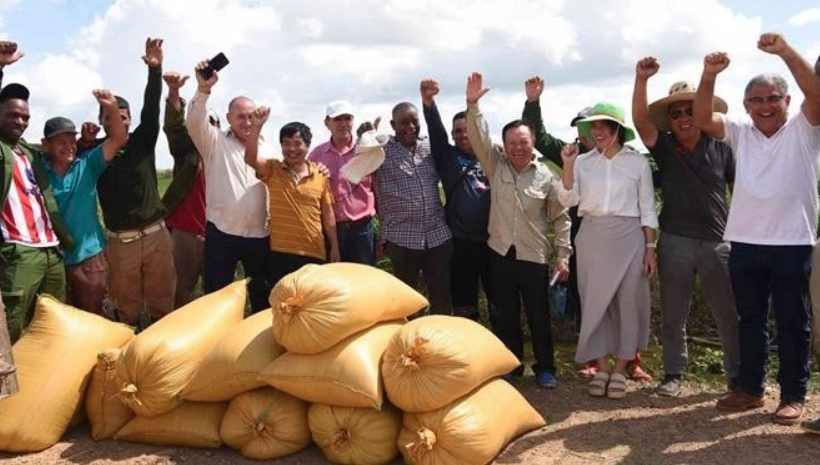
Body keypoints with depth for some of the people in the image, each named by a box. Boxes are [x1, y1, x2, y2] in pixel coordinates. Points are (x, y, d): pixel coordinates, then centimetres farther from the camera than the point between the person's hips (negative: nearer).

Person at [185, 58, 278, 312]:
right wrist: (204, 89, -32)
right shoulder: (215, 142, 2)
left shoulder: (267, 150, 12)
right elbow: (194, 122, -17)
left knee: (263, 296, 15)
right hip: (221, 234, -3)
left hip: (259, 235, 3)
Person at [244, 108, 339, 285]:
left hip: (314, 252, 1)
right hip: (280, 252, -1)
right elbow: (250, 158, -21)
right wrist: (256, 127, -35)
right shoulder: (272, 170, -1)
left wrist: (334, 247, 6)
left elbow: (327, 213, 6)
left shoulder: (320, 174, 1)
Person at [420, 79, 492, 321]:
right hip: (461, 243, -1)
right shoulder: (448, 157, 2)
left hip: (492, 240, 1)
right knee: (464, 304, 11)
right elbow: (436, 131, -14)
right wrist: (428, 102, -28)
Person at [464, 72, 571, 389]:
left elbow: (560, 218, 2)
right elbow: (479, 139, -10)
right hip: (500, 253, 2)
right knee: (504, 316, 12)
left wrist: (563, 255, -3)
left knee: (539, 317, 7)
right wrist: (473, 105, -23)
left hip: (534, 257, -2)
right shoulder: (496, 166, 2)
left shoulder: (547, 177, -2)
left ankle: (545, 369, 23)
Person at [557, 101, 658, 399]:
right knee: (595, 303, 5)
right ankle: (601, 368, 17)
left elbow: (647, 209, 3)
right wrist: (568, 166, -12)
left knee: (628, 303, 3)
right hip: (592, 238, 2)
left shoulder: (638, 162, 2)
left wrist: (650, 247, -2)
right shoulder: (583, 162, 6)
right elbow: (568, 201, -3)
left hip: (628, 237, -1)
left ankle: (620, 370, 15)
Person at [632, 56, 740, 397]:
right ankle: (674, 372, 22)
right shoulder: (664, 147, 2)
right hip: (674, 242, 0)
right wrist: (641, 80, -27)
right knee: (674, 313, 9)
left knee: (729, 313, 7)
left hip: (717, 242, 0)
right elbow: (640, 120, -14)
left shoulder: (721, 148, 3)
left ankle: (738, 375, 22)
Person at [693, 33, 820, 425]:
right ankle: (751, 388, 25)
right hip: (745, 243, 3)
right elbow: (703, 119, -6)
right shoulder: (740, 133, 9)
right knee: (749, 319, 13)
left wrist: (785, 51, -29)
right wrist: (709, 76, -22)